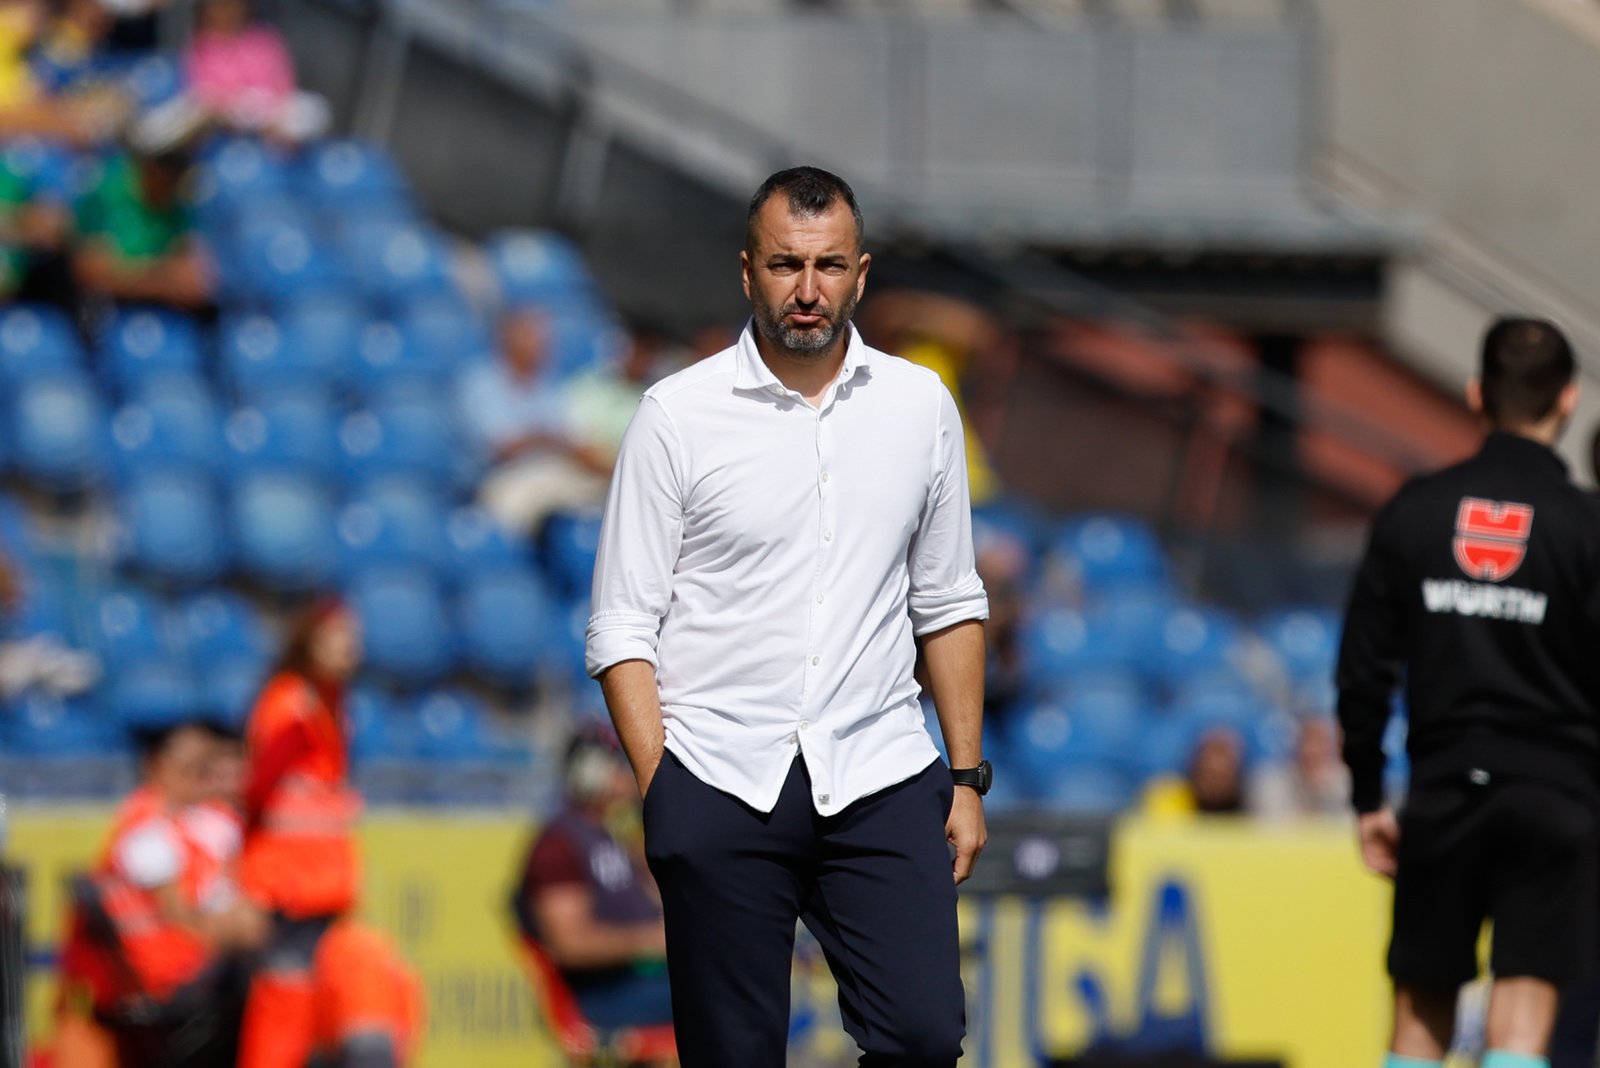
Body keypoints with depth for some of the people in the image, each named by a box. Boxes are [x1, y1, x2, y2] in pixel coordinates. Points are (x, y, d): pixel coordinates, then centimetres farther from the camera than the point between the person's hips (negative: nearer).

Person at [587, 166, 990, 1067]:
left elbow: (949, 605, 15)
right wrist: (658, 791, -9)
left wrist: (968, 779, 10)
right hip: (719, 782, -2)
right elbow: (624, 628, 0)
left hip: (879, 776, 2)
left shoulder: (921, 407, 8)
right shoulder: (678, 416, -1)